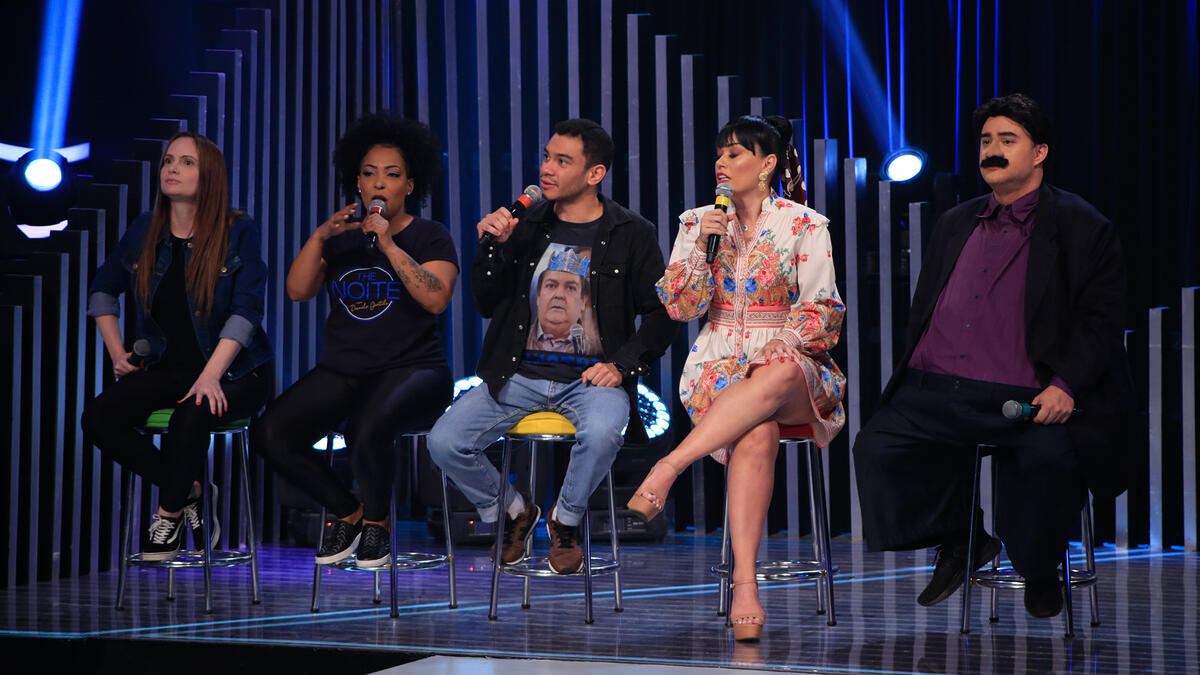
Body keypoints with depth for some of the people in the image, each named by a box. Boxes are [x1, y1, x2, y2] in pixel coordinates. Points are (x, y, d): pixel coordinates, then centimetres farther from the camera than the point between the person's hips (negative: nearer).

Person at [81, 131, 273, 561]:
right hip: (166, 368, 5)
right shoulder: (144, 232, 6)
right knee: (98, 418, -20)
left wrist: (210, 376, -26)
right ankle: (188, 490, -4)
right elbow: (102, 289, 21)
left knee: (192, 415, -37)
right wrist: (116, 352, 9)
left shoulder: (239, 232, -7)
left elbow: (246, 311, -15)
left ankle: (169, 514, -13)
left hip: (235, 370, -5)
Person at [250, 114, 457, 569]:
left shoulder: (429, 236, 6)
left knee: (366, 430, -37)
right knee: (269, 434, -19)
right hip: (341, 372, 5)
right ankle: (347, 511, 4)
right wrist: (320, 236, -9)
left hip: (411, 369, -5)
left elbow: (436, 298, -13)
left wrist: (389, 245, -17)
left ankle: (376, 519, -5)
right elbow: (297, 291, 4)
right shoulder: (342, 238, 18)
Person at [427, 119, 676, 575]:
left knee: (601, 433, -37)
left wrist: (622, 365, -9)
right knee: (444, 442, -17)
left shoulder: (631, 234, 2)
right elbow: (487, 305, 10)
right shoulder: (525, 224, 8)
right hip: (522, 374, 3)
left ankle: (566, 520, -3)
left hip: (591, 377, -3)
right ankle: (511, 511, 14)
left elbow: (661, 314, 4)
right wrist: (493, 247, -5)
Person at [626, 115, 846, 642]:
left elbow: (822, 312, 1)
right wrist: (701, 246, -9)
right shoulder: (698, 222, 12)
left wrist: (780, 347, -17)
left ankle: (668, 467, -44)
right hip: (719, 366, 1)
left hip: (789, 367, 0)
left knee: (776, 377, -42)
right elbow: (681, 306, 4)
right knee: (757, 434, -35)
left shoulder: (805, 227, 5)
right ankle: (745, 584, -44)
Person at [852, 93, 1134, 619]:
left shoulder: (1084, 230, 5)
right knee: (875, 446, -17)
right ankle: (959, 543, 8)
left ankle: (1039, 570, 1)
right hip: (935, 393, 5)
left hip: (1023, 398, -5)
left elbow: (1099, 320, -1)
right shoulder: (954, 225, 22)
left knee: (1050, 457, -33)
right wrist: (912, 380, 12)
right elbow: (922, 312, 28)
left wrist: (1065, 386, -16)